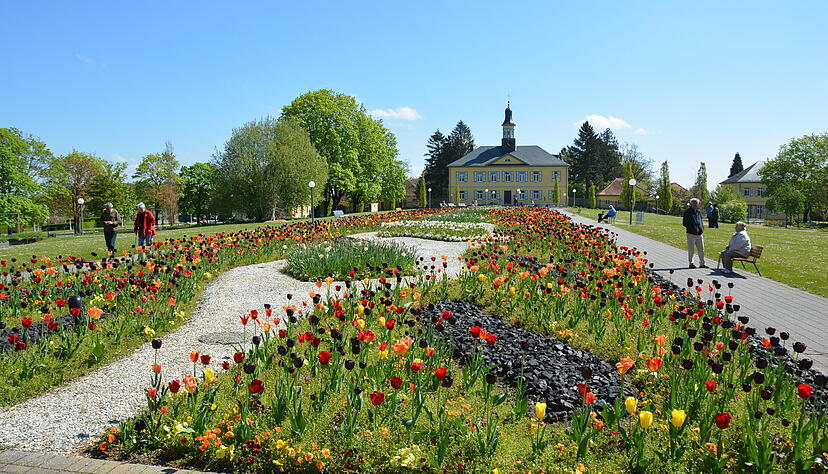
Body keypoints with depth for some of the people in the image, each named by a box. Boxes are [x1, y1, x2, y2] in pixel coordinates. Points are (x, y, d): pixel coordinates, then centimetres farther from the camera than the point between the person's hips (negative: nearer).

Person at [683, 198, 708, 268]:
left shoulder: (699, 212, 13)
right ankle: (691, 263, 11)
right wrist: (692, 229, -15)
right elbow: (684, 223, -10)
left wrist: (702, 228, 8)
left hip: (699, 234, 6)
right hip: (691, 234, -6)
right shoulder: (687, 212, -7)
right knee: (690, 250, 1)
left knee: (701, 250, 9)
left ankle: (702, 263, 17)